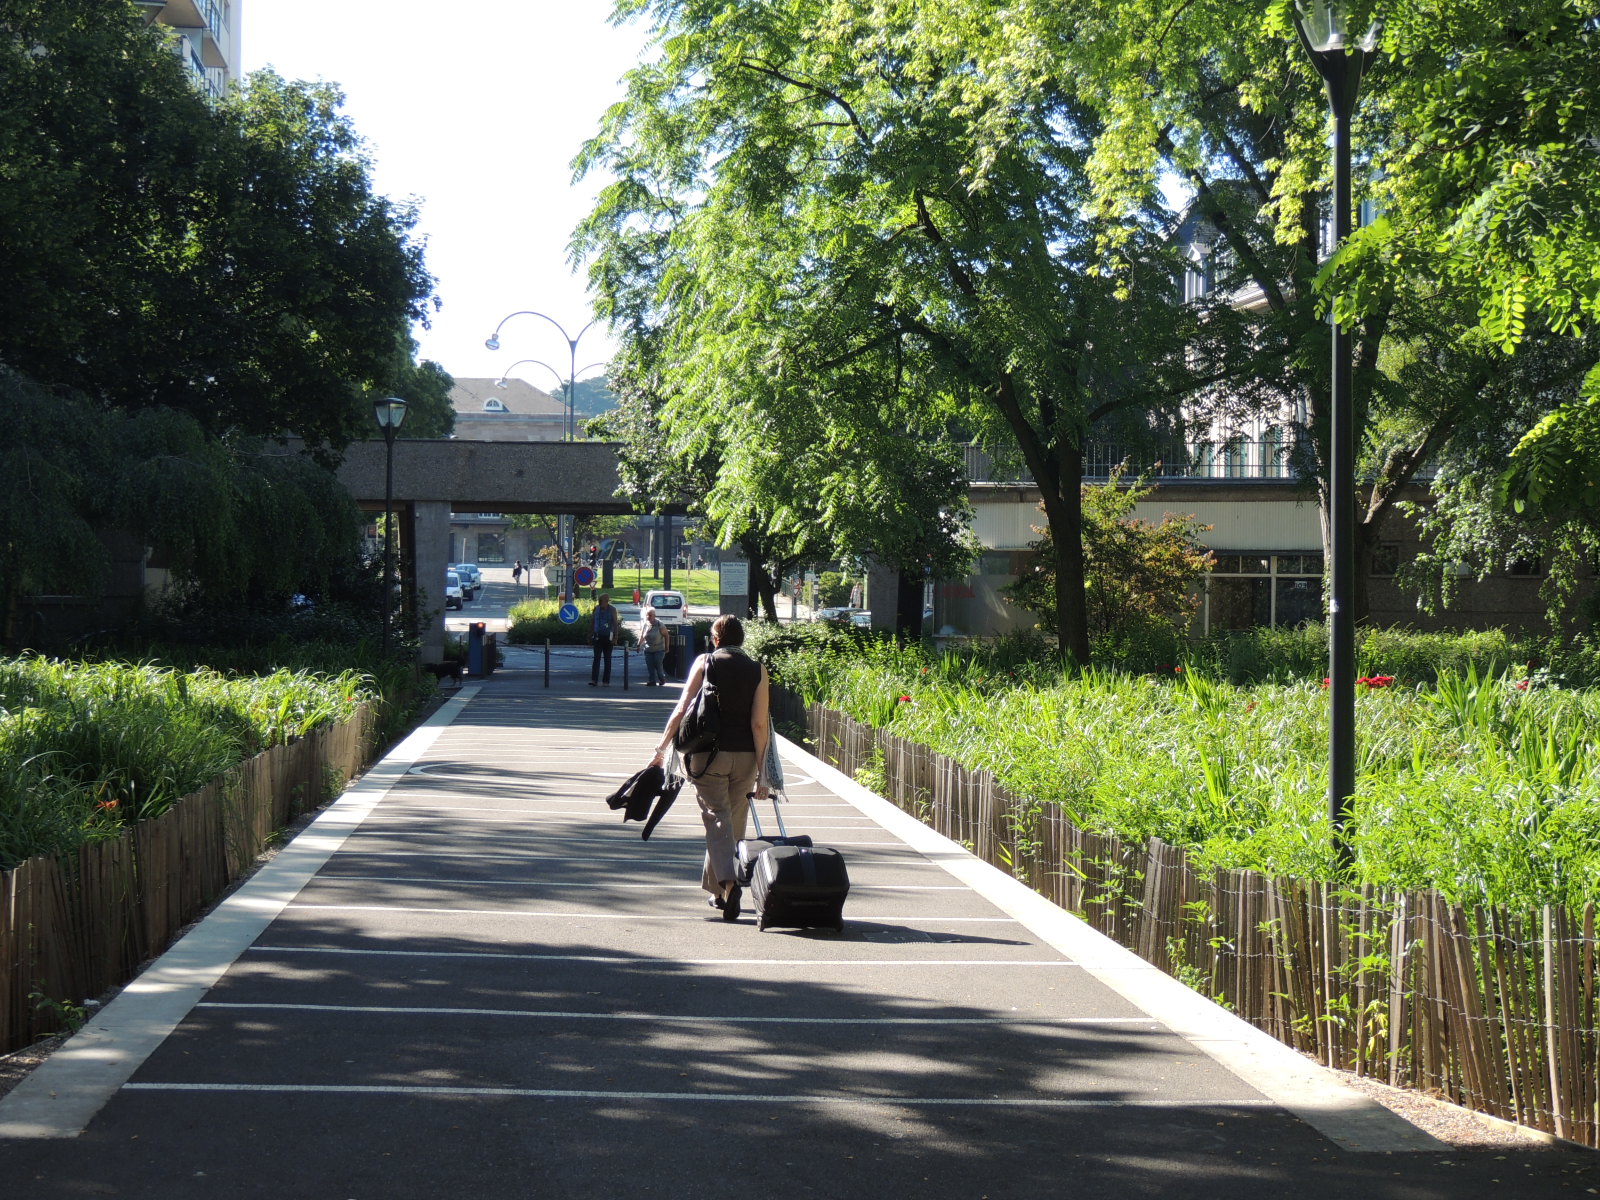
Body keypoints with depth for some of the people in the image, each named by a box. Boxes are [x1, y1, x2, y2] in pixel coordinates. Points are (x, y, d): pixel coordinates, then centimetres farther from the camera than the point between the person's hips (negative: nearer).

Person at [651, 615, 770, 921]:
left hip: (709, 751, -2)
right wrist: (762, 772, -1)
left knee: (717, 818, -5)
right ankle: (717, 889, 24)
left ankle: (728, 882, -27)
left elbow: (682, 709, -6)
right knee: (735, 823, 15)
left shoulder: (705, 662, -1)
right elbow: (760, 724, -2)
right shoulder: (758, 670, 3)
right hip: (745, 755, 2)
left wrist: (662, 747, 1)